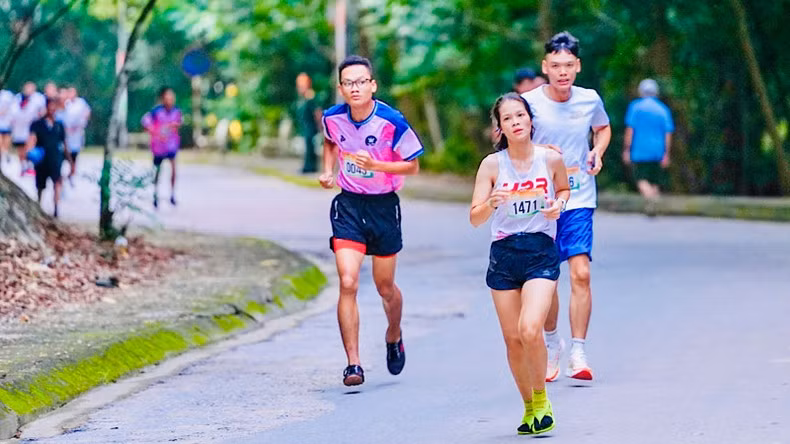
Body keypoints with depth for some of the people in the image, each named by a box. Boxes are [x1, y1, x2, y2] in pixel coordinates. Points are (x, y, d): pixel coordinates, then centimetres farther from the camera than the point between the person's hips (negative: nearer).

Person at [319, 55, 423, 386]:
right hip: (348, 205, 1)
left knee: (385, 288, 12)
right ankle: (353, 364, -11)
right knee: (347, 283, -15)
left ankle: (394, 337, 44)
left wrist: (374, 165, -22)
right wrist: (328, 171, 3)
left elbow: (413, 165, -8)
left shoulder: (392, 122, -16)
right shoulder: (333, 117, -5)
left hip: (383, 206, -1)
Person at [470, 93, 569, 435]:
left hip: (541, 254, -2)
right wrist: (492, 203, -25)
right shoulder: (492, 164, -3)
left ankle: (541, 399, 2)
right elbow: (475, 218, -4)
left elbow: (564, 189, 18)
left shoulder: (551, 159, -2)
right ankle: (529, 407, 26)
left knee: (530, 329, -21)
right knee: (512, 339, 5)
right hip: (504, 255, 2)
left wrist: (558, 205, -4)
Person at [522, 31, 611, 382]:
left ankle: (578, 353, -6)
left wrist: (597, 152, 1)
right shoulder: (530, 102, -8)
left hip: (579, 199, 1)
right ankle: (552, 343, 29)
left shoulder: (590, 100, 0)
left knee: (580, 273, -12)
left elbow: (603, 128, 21)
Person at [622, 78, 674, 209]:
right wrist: (666, 155, 4)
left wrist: (626, 150, -3)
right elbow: (668, 133, 2)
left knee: (641, 179, -5)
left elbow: (630, 130, -6)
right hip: (657, 152, 3)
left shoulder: (635, 106, -1)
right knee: (655, 181, 12)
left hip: (640, 151, -3)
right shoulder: (663, 110, 7)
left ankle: (650, 198, -32)